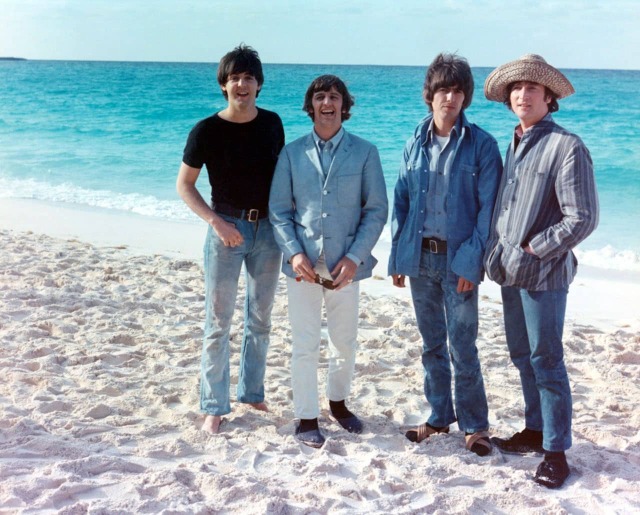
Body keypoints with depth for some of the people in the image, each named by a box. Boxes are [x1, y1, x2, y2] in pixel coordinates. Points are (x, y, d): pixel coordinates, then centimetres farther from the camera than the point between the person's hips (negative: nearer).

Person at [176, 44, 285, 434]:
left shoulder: (272, 123, 1)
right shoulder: (207, 131, -10)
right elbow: (184, 185, -4)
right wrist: (216, 222, -15)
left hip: (268, 228, 4)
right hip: (227, 228, -4)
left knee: (261, 318, 13)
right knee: (218, 322, 0)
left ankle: (253, 392, 29)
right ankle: (214, 406, 11)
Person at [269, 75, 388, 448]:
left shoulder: (365, 153, 1)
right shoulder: (292, 154, 4)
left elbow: (376, 210, -1)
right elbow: (279, 210, 3)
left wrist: (355, 257, -11)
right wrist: (294, 252, -11)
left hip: (345, 263, 0)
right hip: (303, 264, 0)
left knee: (345, 342, 13)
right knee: (305, 345, 3)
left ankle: (338, 401, 36)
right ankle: (307, 418, 17)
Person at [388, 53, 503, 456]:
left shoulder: (481, 144, -5)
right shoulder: (416, 143, 7)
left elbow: (488, 208, -8)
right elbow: (401, 201, 9)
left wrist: (472, 260, -14)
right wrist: (397, 256, 5)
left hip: (458, 259, -4)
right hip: (420, 257, 4)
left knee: (462, 347, -1)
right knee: (432, 344, 14)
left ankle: (475, 424, 15)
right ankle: (440, 416, 28)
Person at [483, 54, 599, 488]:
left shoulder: (567, 147, -13)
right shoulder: (514, 145, 9)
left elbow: (582, 219, -16)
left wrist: (531, 251, -13)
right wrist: (499, 254, 6)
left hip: (543, 274, -7)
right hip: (511, 272, 7)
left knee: (546, 362, -1)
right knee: (522, 356, 16)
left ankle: (556, 451, 10)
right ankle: (535, 430, 31)